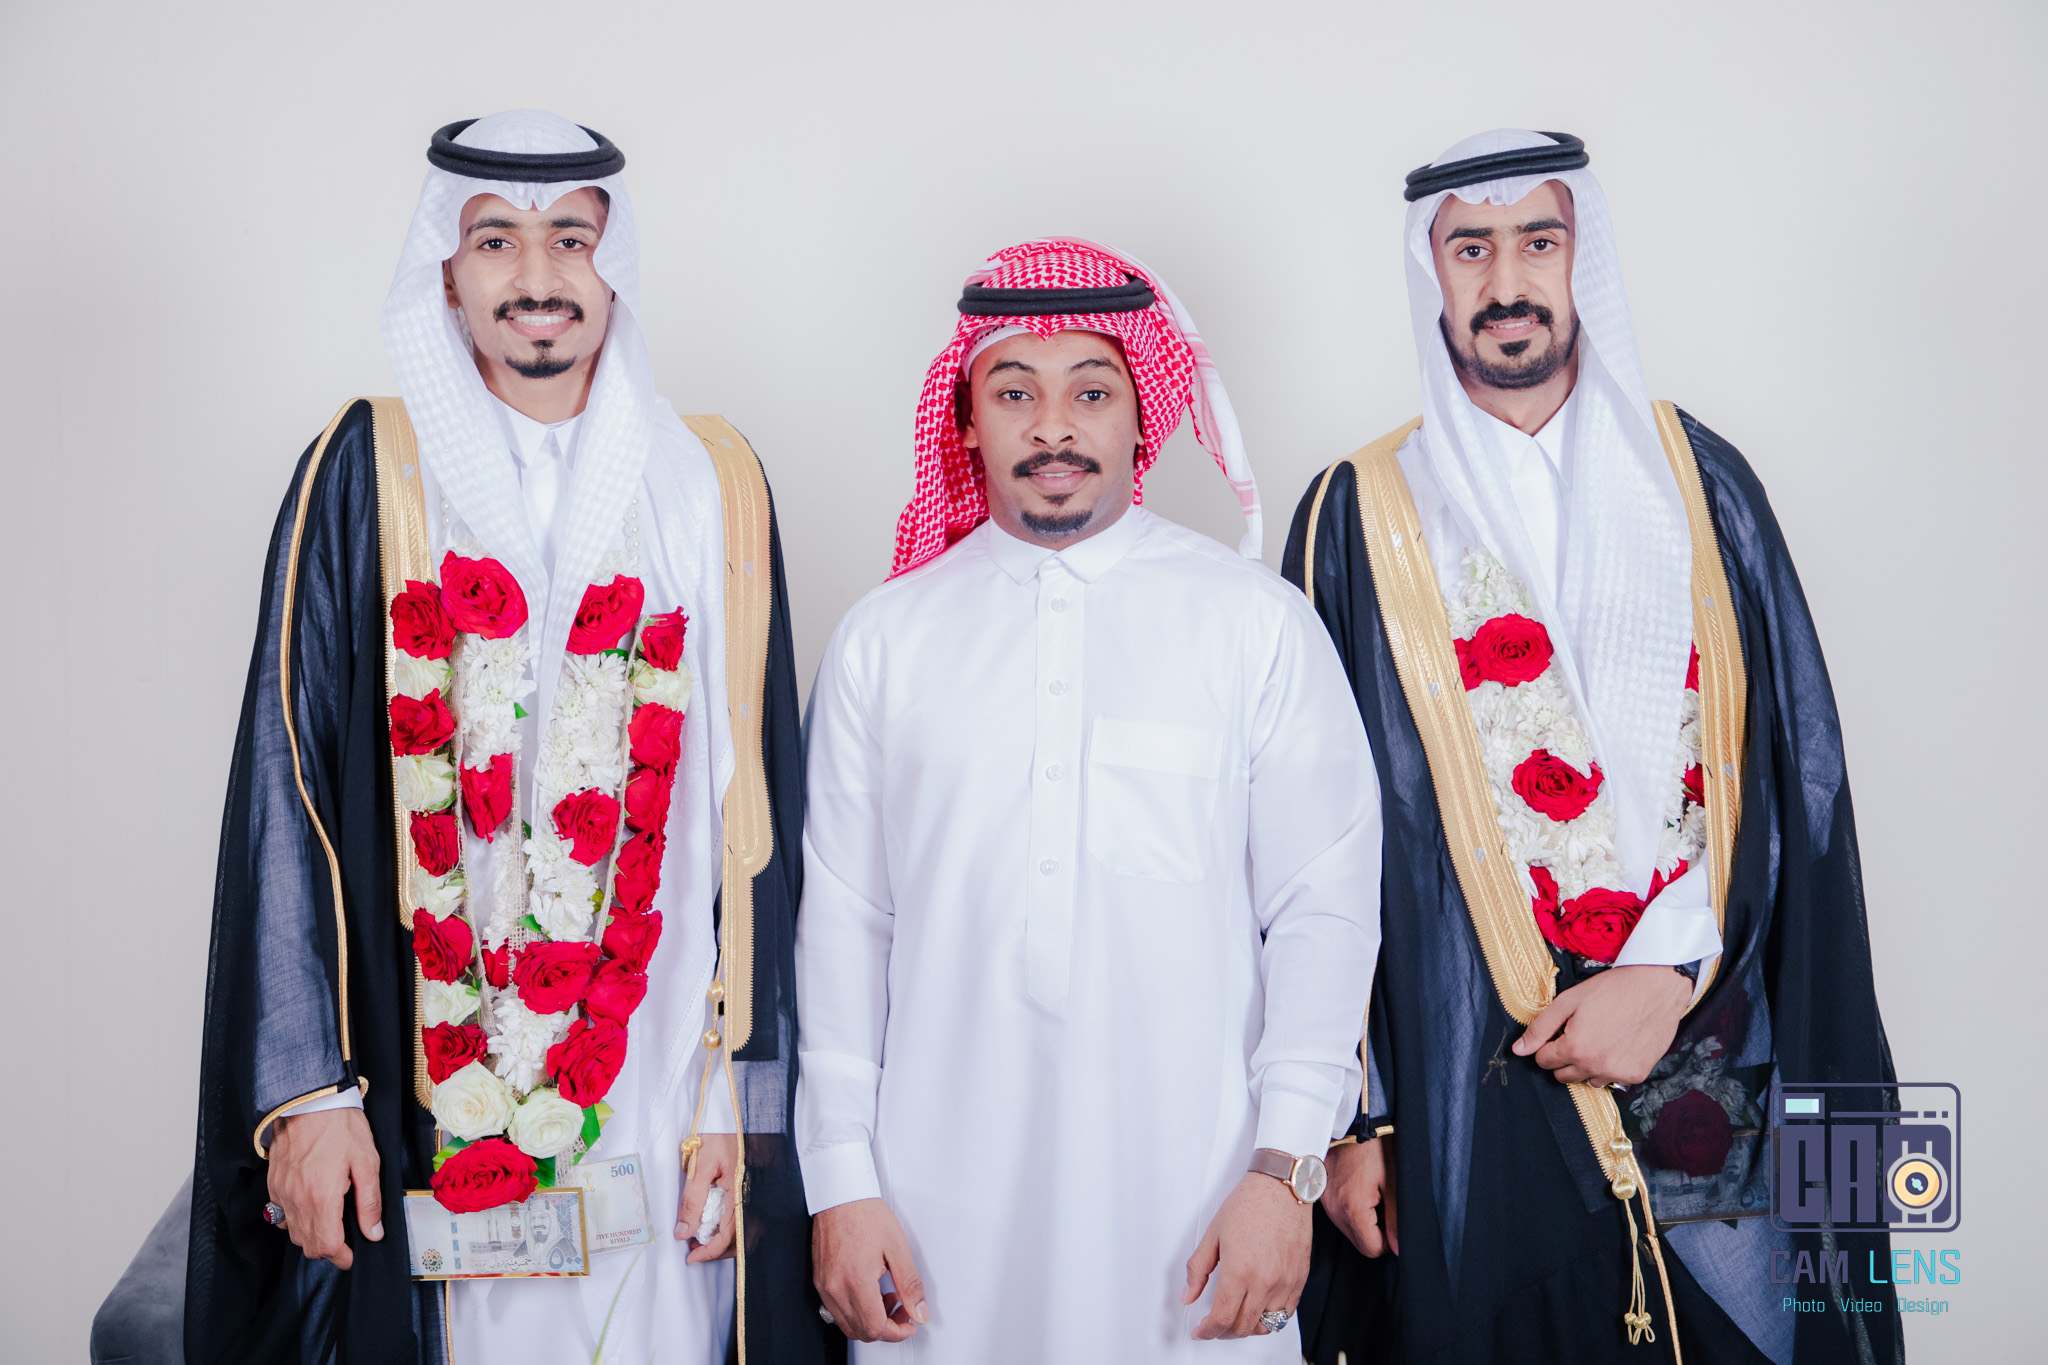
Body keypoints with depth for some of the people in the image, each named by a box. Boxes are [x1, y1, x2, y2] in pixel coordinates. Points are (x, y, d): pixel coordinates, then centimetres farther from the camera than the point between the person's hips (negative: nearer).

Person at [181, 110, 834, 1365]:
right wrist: (304, 1084, -10)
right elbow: (287, 789, -2)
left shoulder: (710, 488, 6)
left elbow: (751, 812, 3)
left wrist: (740, 1090, -2)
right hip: (429, 1105, -1)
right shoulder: (368, 476, 2)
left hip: (657, 1100, 1)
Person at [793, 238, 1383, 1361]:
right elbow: (842, 920, 6)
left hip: (1190, 1199, -1)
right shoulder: (883, 637, 6)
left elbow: (1324, 907, -1)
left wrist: (1286, 1169, -7)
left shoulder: (1259, 622, 2)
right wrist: (841, 1182, 2)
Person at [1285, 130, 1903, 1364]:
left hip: (1706, 1063, 2)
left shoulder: (1695, 477, 7)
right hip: (1466, 1086, -1)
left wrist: (1672, 969, -10)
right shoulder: (1360, 516, 2)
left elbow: (1787, 765, 3)